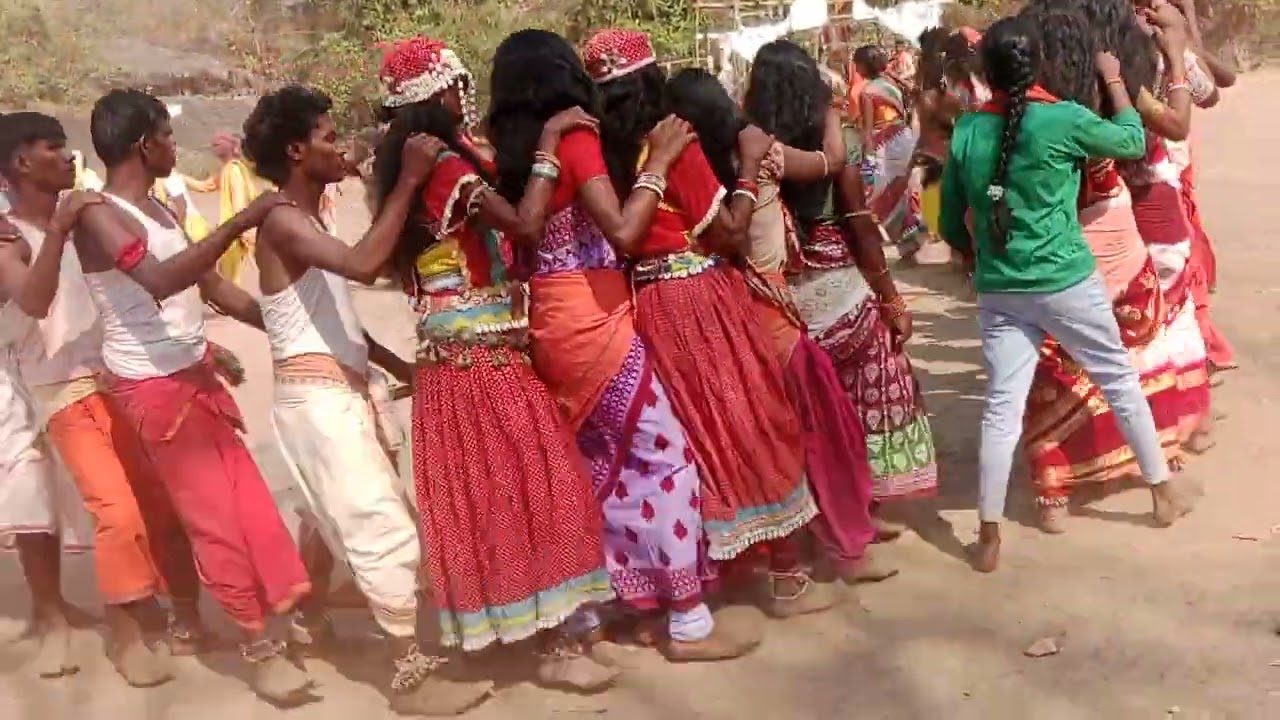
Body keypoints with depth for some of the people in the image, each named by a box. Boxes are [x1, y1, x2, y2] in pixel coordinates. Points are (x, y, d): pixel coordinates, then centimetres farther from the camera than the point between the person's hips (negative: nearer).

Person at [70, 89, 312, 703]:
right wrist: (240, 222, -37)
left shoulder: (161, 209, 9)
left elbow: (212, 287, 14)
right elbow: (160, 282, -35)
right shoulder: (100, 216, -17)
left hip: (195, 373, 8)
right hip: (154, 387, -8)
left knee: (244, 495, 12)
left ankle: (279, 609, 26)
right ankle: (258, 645, 12)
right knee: (213, 513, 0)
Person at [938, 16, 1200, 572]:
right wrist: (1113, 79, 17)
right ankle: (1164, 490, 34)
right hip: (1066, 283, -2)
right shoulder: (1064, 120, -12)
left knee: (1002, 407, 6)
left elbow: (951, 225, 6)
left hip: (998, 291, 3)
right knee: (1120, 381, 18)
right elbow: (1134, 141, 6)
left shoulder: (965, 132, -2)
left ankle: (988, 538, 8)